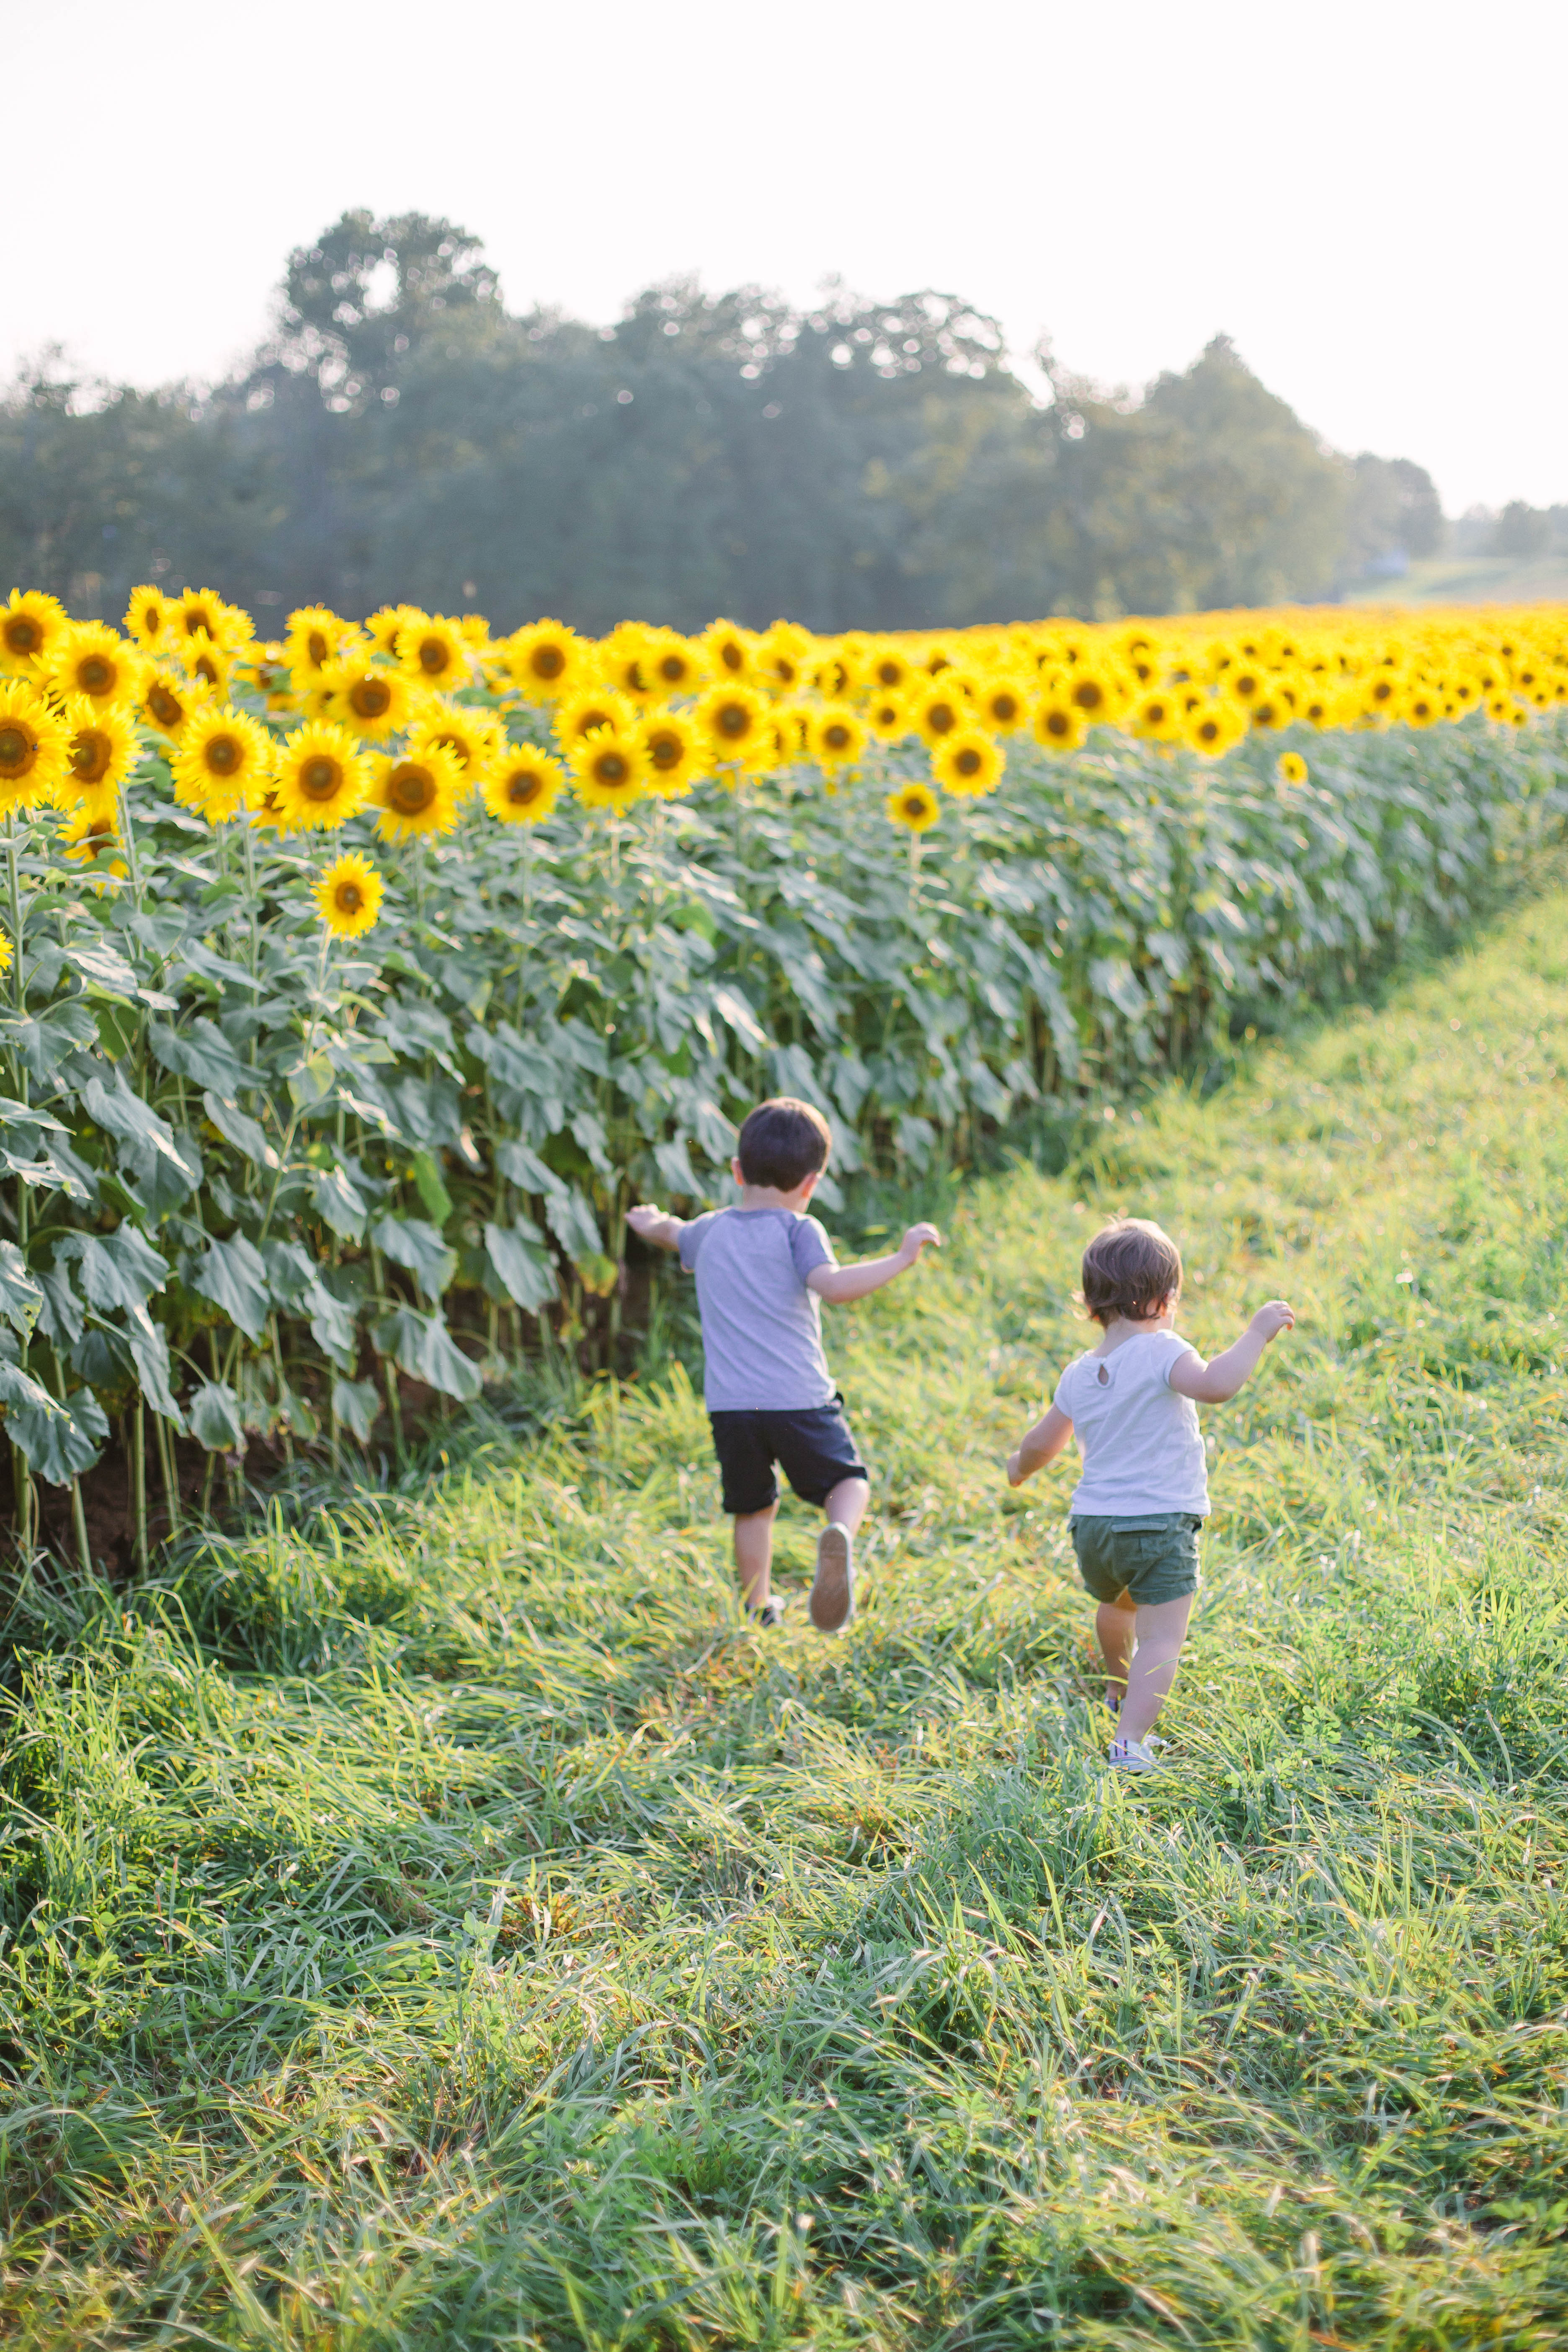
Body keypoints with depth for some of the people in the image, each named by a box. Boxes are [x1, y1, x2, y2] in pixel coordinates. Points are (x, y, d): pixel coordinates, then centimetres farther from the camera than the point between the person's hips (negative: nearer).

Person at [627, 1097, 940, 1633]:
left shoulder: (709, 1232, 11)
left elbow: (673, 1233, 36)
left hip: (730, 1404, 4)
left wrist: (651, 1223, 59)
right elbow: (833, 1287, -23)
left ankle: (758, 1608, 25)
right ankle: (839, 1535, -21)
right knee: (847, 1480, 10)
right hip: (798, 1400, -4)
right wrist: (901, 1260, -19)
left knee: (752, 1508, 19)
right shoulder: (797, 1231, -5)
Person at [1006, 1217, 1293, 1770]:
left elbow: (1042, 1444, 21)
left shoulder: (1079, 1374, 8)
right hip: (1159, 1524, -7)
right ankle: (1130, 1739, -24)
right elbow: (1215, 1386, -33)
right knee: (1161, 1638, -9)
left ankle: (1120, 1692, 58)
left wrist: (1019, 1470, 42)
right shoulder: (1161, 1352, -13)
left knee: (1117, 1604, 34)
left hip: (1092, 1522, 7)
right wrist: (1257, 1334, -22)